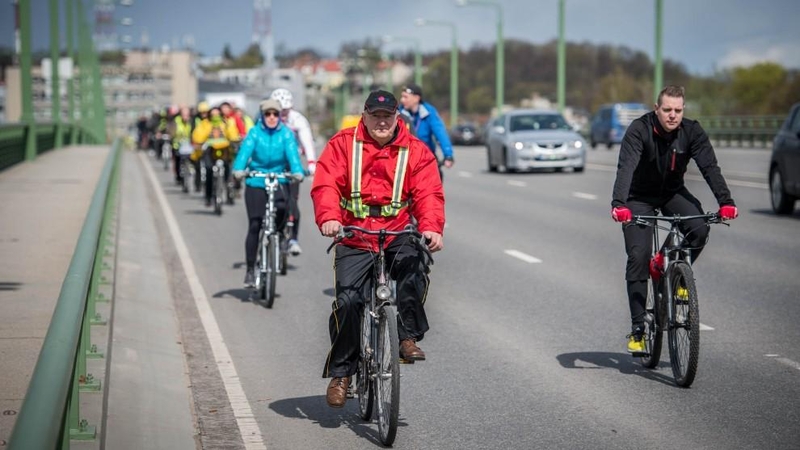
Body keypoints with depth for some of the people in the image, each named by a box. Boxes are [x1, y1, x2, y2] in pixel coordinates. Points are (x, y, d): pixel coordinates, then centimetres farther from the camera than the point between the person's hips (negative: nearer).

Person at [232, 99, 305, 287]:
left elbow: (292, 153, -16)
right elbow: (245, 150, -19)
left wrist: (297, 171, -36)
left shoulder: (286, 134, -3)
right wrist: (238, 169, -38)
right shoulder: (255, 133, -5)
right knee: (254, 226, -5)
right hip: (256, 182, 0)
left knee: (282, 206, -31)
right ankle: (250, 269, 6)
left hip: (278, 181, 0)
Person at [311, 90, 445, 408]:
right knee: (348, 300, -13)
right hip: (354, 239, -1)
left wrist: (431, 227, -25)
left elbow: (429, 193, -5)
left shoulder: (415, 151, 5)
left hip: (398, 235, 1)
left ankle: (407, 336, -16)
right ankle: (340, 373, 4)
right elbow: (325, 185, -7)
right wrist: (329, 218, -28)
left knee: (414, 263, -32)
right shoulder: (342, 144, 4)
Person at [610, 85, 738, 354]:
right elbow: (626, 168, -37)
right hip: (640, 197, -3)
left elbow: (709, 167, -24)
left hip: (672, 193, 3)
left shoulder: (692, 132, -16)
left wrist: (725, 201, -40)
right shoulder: (639, 130, -25)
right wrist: (618, 204, -53)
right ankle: (637, 330, -7)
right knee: (638, 257, -14)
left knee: (700, 228, -26)